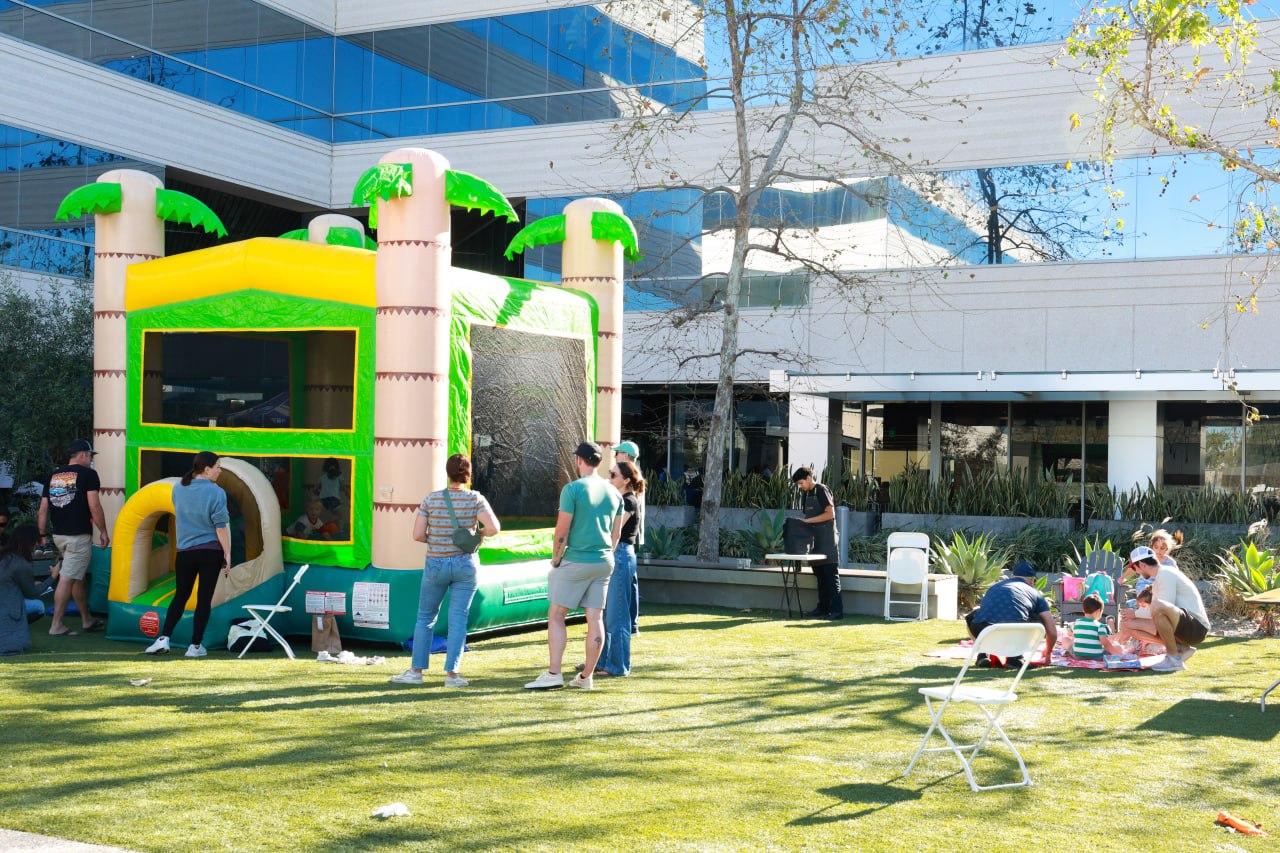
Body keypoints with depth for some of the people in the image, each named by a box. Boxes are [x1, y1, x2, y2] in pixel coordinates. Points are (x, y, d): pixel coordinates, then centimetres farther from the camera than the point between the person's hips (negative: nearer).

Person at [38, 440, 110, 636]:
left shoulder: (53, 476, 12)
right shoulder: (87, 474, -6)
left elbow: (43, 510, 11)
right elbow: (94, 506, -13)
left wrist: (43, 535, 17)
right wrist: (103, 532, -5)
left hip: (59, 536, 7)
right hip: (78, 536, -7)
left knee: (78, 578, 18)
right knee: (68, 579, -6)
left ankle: (87, 620, 27)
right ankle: (56, 626, -6)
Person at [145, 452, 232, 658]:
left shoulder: (178, 489, 5)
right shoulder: (216, 493, -11)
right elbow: (221, 526, -12)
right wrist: (227, 554, -5)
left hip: (185, 552, 4)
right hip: (210, 551, -4)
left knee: (180, 596, 15)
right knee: (204, 598, 4)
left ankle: (164, 639, 6)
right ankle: (195, 646, 5)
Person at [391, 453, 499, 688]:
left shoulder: (431, 499, -5)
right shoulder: (475, 499, -8)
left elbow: (417, 534, -7)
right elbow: (494, 528, -19)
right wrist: (481, 533, 2)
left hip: (436, 565, 1)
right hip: (466, 564, -1)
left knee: (425, 617, 14)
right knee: (458, 619, 4)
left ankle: (416, 670, 15)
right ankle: (451, 673, 1)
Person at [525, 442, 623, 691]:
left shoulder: (573, 489, -10)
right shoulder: (613, 493, 9)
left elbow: (562, 531, -12)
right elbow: (616, 534, 13)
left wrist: (555, 560, -1)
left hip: (576, 561, -6)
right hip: (604, 563, 6)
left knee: (556, 615, 2)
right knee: (595, 618, 6)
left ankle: (553, 674, -4)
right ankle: (586, 677, 10)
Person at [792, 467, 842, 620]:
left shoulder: (821, 490, -9)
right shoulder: (807, 494, 15)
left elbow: (830, 514, -17)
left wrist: (808, 520, -17)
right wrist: (802, 521, 2)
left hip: (827, 541, -8)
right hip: (816, 540, 8)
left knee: (831, 575, -9)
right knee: (820, 576, 9)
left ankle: (837, 610, -10)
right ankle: (823, 608, 14)